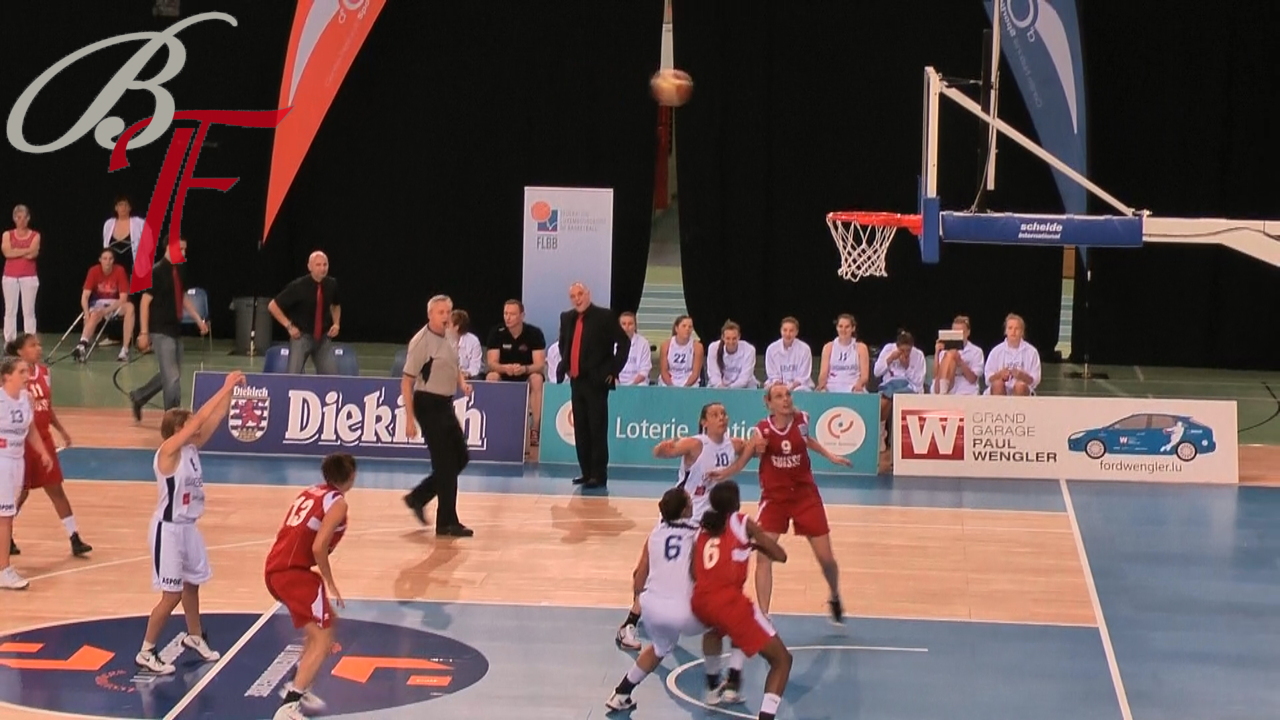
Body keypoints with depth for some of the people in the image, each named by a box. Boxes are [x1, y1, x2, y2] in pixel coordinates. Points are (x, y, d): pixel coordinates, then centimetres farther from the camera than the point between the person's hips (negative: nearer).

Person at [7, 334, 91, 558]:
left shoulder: (44, 373, 6)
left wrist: (62, 430, 8)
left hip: (43, 438, 6)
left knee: (56, 489, 6)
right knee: (20, 492, 5)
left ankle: (74, 538, 7)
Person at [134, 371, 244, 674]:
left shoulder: (192, 448, 1)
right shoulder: (168, 451, -21)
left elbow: (214, 418, 2)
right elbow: (200, 419, -28)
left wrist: (231, 391, -11)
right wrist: (225, 387, -26)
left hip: (189, 527, 8)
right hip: (168, 530, -8)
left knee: (192, 584, 22)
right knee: (171, 595, -4)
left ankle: (194, 637, 43)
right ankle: (145, 653, 7)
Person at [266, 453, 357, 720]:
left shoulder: (311, 493, 19)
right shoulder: (337, 503, -6)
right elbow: (318, 547, -16)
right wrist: (330, 583, -4)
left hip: (276, 569, 9)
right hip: (293, 573, -9)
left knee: (322, 625, 27)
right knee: (323, 641, -7)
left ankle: (298, 689, 29)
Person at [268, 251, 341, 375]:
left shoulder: (331, 284, -3)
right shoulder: (298, 286, -17)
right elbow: (273, 306, -10)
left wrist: (336, 323, 2)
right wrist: (289, 326, -12)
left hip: (323, 338, 4)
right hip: (302, 337, -4)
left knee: (332, 376, 1)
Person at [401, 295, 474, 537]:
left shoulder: (451, 336, 6)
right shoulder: (421, 342, -17)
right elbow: (407, 382, -16)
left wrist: (462, 382, 2)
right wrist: (409, 419, -19)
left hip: (445, 404, 8)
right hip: (428, 405, -8)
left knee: (460, 458, 14)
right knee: (445, 464, -4)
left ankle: (418, 497, 25)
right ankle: (447, 522, 5)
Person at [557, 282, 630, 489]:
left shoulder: (604, 316, -8)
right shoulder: (567, 318, 11)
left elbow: (624, 342, -8)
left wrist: (614, 370, -10)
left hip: (596, 381, -7)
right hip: (576, 381, 7)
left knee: (597, 430, -5)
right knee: (580, 430, 9)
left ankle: (599, 475, -3)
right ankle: (586, 472, 16)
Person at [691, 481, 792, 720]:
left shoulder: (703, 528, 20)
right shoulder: (743, 523, 7)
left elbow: (694, 573, 16)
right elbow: (780, 556, 7)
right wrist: (756, 545, 26)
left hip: (699, 602, 6)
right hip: (728, 601, -6)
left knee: (716, 626, 45)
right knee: (781, 659, 2)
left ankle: (713, 686, 41)